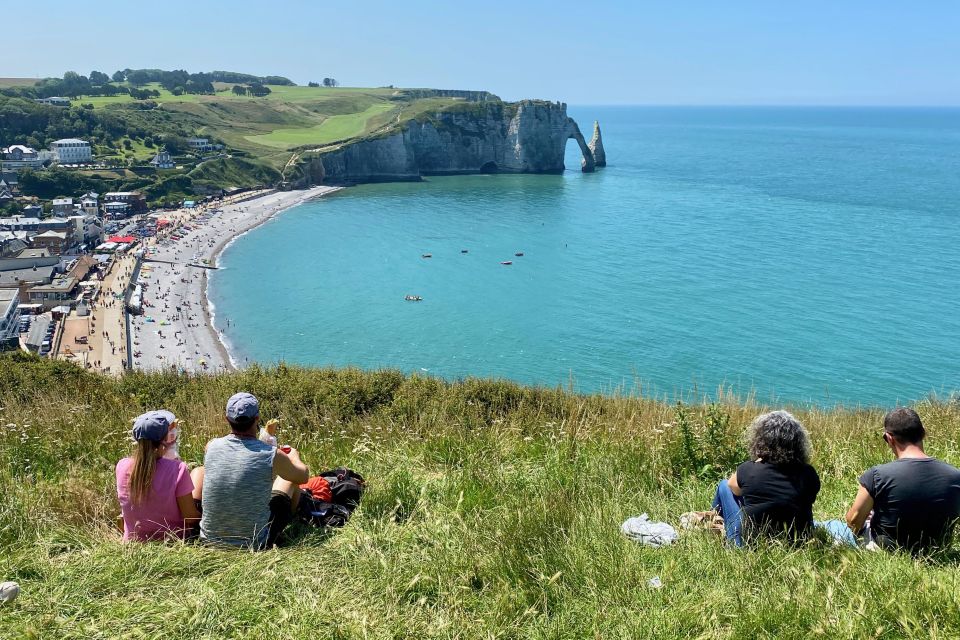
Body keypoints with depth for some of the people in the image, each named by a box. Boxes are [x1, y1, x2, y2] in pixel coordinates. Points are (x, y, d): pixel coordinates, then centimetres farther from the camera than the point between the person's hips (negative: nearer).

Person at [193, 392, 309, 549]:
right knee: (291, 479, 18)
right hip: (256, 543, -2)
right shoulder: (272, 455, -18)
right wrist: (294, 456, 24)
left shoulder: (211, 446, -11)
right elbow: (303, 476, 3)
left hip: (208, 539, 3)